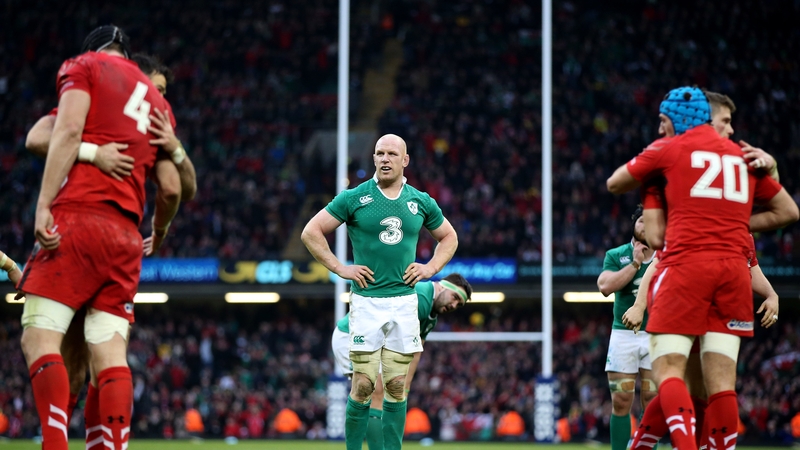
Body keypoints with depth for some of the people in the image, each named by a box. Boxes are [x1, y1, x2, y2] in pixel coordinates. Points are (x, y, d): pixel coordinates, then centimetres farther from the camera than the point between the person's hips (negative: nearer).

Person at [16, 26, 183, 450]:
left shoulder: (85, 67, 10)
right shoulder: (156, 100, 25)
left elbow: (69, 130, -8)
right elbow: (171, 189, 21)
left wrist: (44, 204, -15)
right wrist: (160, 229, 41)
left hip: (77, 215, -6)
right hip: (125, 238, 6)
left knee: (39, 339, -8)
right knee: (110, 355, 1)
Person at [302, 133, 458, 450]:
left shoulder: (421, 202, 9)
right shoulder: (354, 198, -1)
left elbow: (449, 237, 24)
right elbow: (311, 232, 2)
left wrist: (430, 268, 9)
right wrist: (339, 268, -4)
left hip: (405, 301, 3)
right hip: (367, 301, -3)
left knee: (397, 386, 4)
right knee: (363, 385, -6)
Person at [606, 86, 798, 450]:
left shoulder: (670, 150, 7)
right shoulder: (744, 156, 19)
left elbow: (614, 184, 19)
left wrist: (647, 181, 36)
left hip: (686, 262, -4)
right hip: (734, 268, 4)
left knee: (667, 369, -7)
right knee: (721, 379, 2)